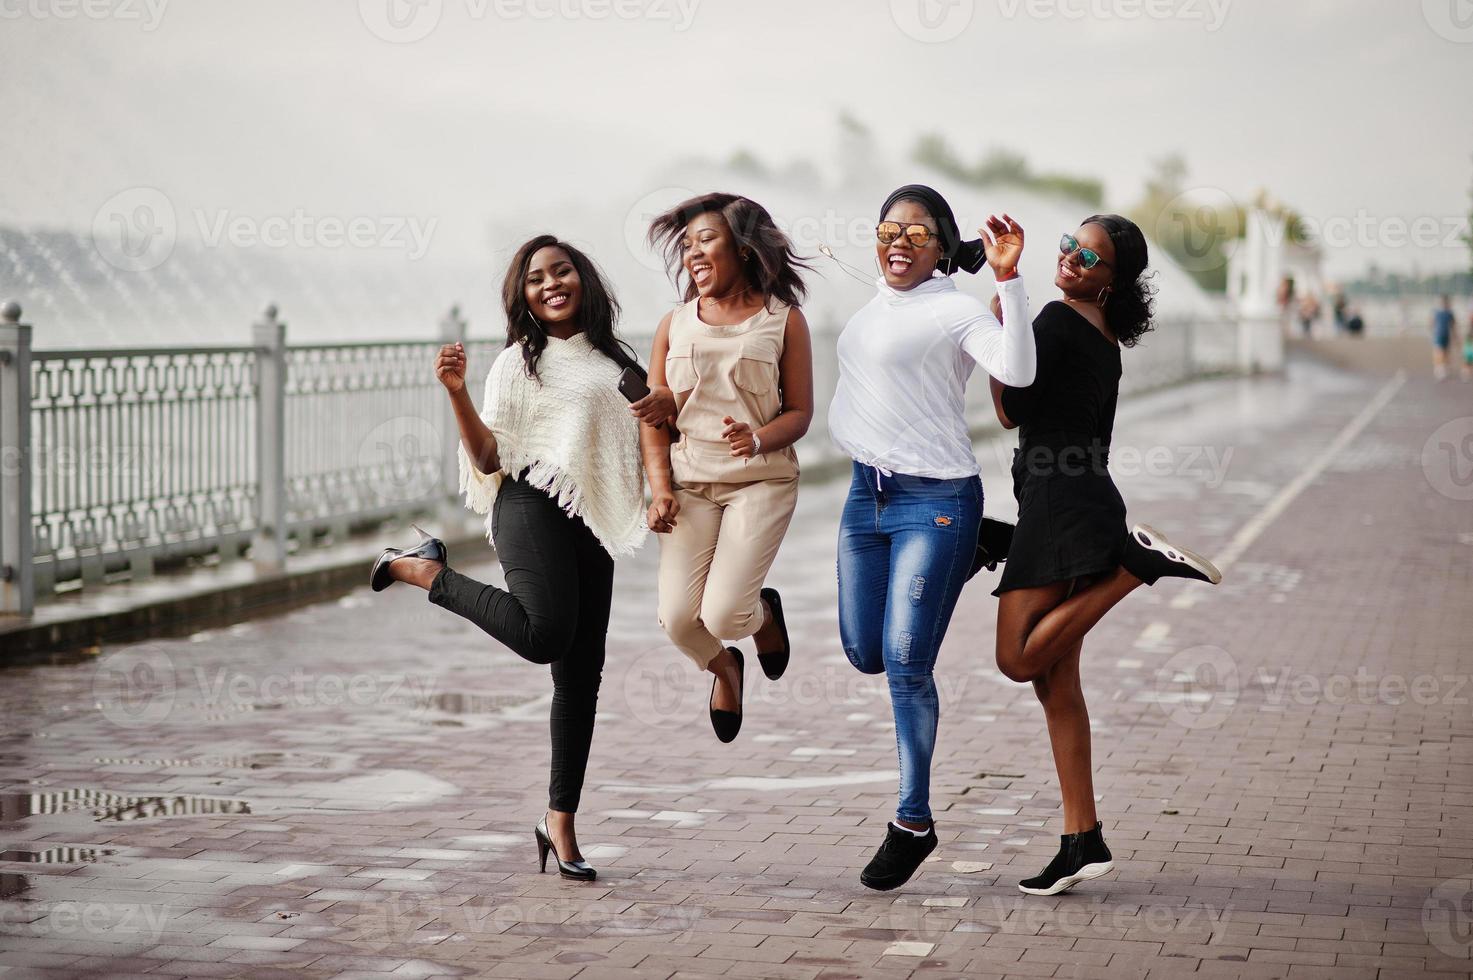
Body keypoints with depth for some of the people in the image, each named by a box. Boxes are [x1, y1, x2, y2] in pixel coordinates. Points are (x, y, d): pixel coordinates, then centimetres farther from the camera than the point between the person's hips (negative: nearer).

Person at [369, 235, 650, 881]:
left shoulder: (615, 361, 20)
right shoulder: (518, 362, 3)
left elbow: (640, 444, 29)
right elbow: (487, 458, -3)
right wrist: (457, 393, -17)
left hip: (591, 524, 6)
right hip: (532, 506, -6)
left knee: (582, 674, 3)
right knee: (544, 633, -31)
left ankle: (561, 823, 10)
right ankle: (427, 570, -8)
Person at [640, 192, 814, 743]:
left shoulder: (783, 320, 1)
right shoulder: (675, 325, 8)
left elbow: (800, 412, 1)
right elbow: (654, 416, 8)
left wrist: (758, 438, -20)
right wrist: (660, 487, -5)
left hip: (762, 480, -3)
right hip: (690, 483, 3)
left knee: (723, 614, -16)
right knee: (678, 619, -10)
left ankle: (765, 614, 24)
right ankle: (723, 667, 27)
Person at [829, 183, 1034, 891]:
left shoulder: (957, 310, -9)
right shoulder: (876, 306, 13)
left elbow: (1016, 370, -26)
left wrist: (1007, 280, -30)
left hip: (935, 500, -7)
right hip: (867, 490, 7)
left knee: (906, 660, -9)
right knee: (865, 654, 12)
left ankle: (914, 820, 3)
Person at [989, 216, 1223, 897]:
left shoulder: (1059, 319, -9)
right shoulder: (1105, 340, 18)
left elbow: (1012, 411, -9)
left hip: (1062, 504, -9)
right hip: (1087, 503, 9)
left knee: (1021, 659, -12)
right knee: (1055, 678, 6)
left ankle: (1137, 560, -13)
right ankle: (1083, 841, 3)